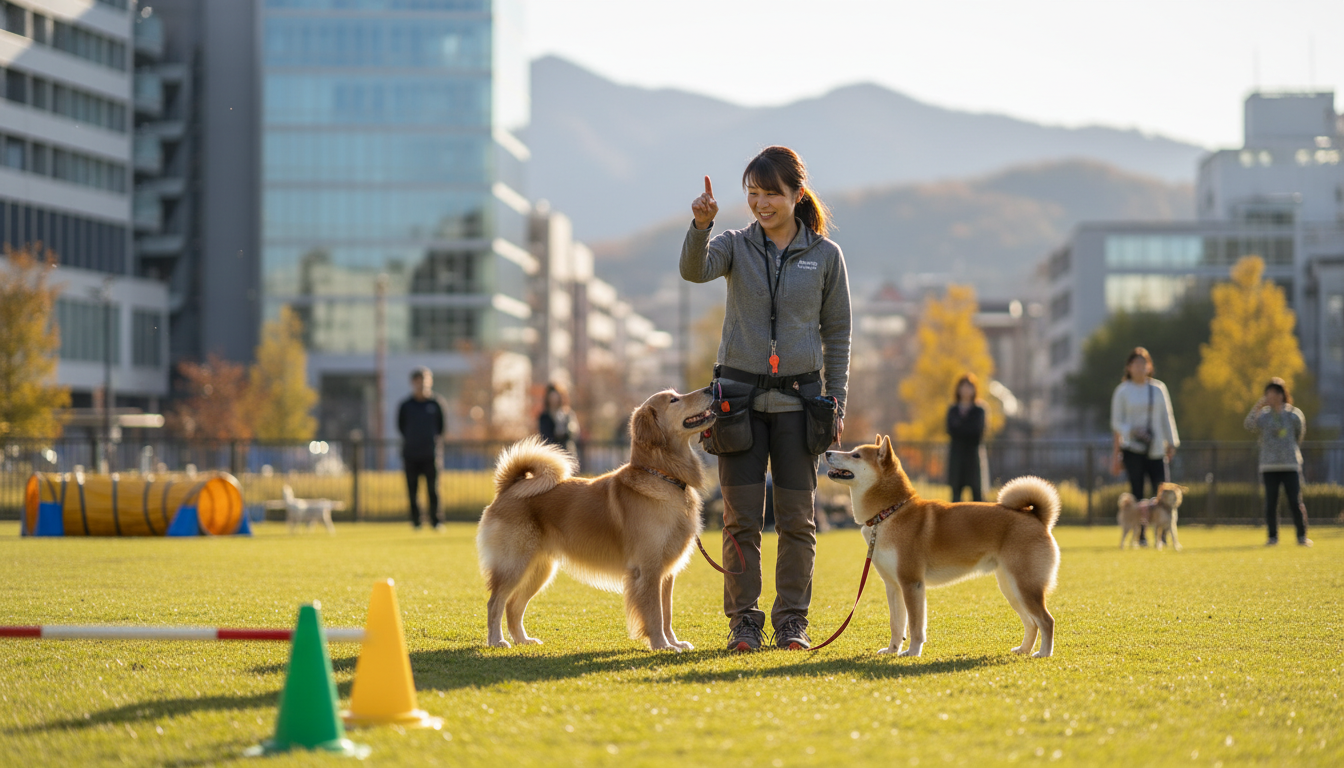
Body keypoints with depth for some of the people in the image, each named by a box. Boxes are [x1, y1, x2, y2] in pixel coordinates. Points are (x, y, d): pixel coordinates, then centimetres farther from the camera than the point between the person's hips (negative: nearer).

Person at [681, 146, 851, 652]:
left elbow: (836, 333, 7)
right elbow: (694, 270, -18)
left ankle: (792, 619, 13)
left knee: (797, 518, 3)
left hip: (798, 398, 0)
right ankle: (743, 620, 8)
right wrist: (701, 226, -37)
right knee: (742, 518, 0)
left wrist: (836, 402, 2)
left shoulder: (825, 255, 4)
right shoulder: (736, 245, 3)